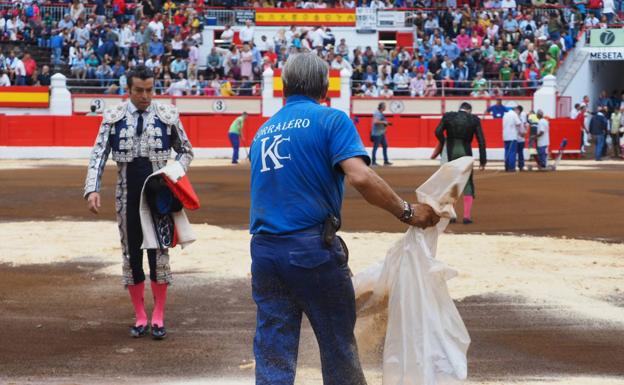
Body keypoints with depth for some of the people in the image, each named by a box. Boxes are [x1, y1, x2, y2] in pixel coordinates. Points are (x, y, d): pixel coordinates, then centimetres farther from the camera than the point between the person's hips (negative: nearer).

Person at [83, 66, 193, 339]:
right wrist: (92, 190, -17)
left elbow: (185, 151, 9)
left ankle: (158, 317, 13)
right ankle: (140, 317, 18)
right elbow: (98, 156, -3)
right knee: (131, 255, 7)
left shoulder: (168, 116, -2)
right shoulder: (113, 117, -2)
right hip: (127, 197, 1)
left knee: (159, 254, 2)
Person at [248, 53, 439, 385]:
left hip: (264, 250, 5)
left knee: (272, 354, 7)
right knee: (338, 345, 8)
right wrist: (407, 212, -9)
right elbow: (360, 177, -17)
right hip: (313, 245, -5)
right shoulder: (330, 120, -2)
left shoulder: (264, 130, 17)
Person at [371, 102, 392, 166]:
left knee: (385, 146, 12)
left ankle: (386, 161, 18)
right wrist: (383, 122, -19)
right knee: (375, 147, -6)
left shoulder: (381, 114, 15)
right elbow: (375, 121, -28)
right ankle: (373, 162, -3)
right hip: (377, 133, -10)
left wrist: (387, 123, 13)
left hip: (382, 133, 10)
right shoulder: (377, 113, -15)